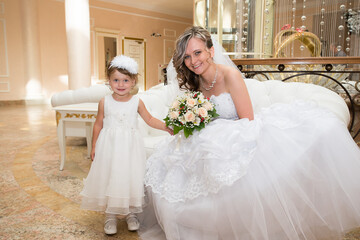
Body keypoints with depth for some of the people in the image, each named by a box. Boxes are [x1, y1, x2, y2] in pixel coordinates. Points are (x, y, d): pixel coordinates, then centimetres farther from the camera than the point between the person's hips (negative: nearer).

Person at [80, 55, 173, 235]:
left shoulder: (136, 102, -4)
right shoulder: (105, 102, -3)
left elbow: (150, 120, 4)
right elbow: (98, 124, 5)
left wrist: (166, 127, -8)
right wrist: (94, 146, 7)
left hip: (130, 147, 0)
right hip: (109, 146, 0)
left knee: (129, 178, 6)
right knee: (109, 178, 6)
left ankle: (131, 213, 26)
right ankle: (110, 215, 23)